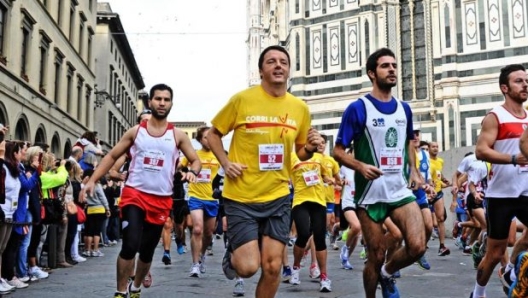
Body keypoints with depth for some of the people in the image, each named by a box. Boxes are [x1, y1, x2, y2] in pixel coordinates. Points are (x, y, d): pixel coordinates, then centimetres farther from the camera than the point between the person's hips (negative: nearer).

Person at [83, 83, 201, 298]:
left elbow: (196, 160, 7)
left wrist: (192, 172, -17)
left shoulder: (177, 135, 3)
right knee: (130, 245, -19)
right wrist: (92, 180, -4)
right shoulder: (135, 131, 3)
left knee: (147, 251, 13)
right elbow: (112, 156, 7)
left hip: (161, 200, 2)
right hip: (134, 194, -2)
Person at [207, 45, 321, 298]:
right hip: (240, 197, -3)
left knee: (272, 266, 3)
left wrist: (311, 148, -9)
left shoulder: (300, 108, 1)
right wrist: (226, 163, -10)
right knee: (248, 266, -8)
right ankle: (232, 253, 29)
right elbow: (213, 134, 4)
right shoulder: (242, 99, -9)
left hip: (277, 197, 3)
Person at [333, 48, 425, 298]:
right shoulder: (358, 108, -7)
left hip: (401, 190, 4)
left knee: (417, 246, -12)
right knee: (376, 257, 3)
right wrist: (361, 167, -25)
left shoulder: (404, 108, 10)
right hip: (370, 194, -4)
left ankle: (388, 273, 20)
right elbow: (338, 151, -7)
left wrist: (414, 170, 11)